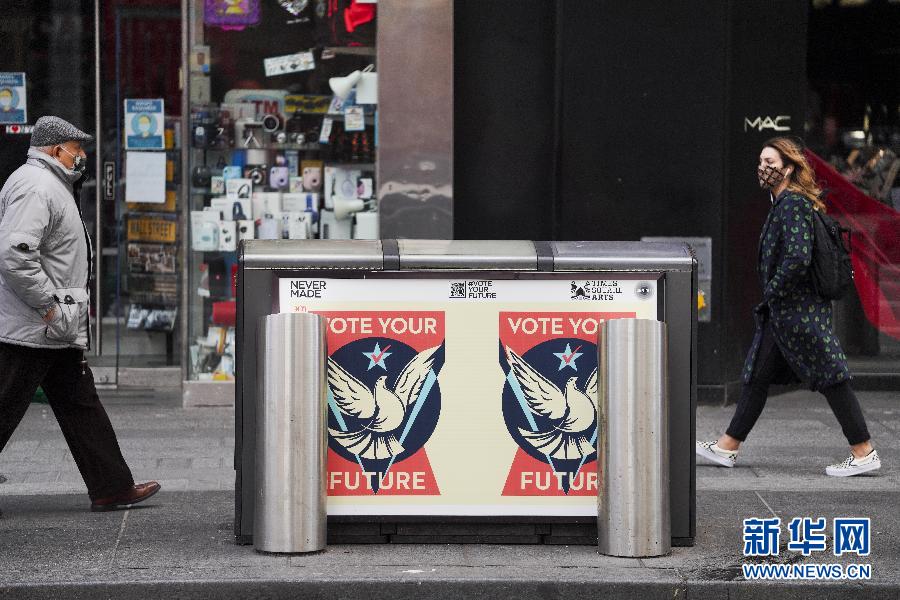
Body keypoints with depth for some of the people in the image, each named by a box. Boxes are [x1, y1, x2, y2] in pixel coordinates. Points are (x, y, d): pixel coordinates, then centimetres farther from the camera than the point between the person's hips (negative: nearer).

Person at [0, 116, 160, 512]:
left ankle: (112, 487, 15)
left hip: (56, 331, 11)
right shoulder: (35, 187, -16)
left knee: (81, 405, 12)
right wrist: (48, 304, -22)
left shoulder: (50, 185, 19)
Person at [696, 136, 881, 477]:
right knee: (757, 376, 12)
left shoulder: (793, 205, -17)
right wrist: (771, 298, 17)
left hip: (800, 311, -10)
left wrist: (772, 291, -15)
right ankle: (727, 448, 17)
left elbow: (798, 257, -27)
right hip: (782, 312, 10)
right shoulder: (782, 204, 14)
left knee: (830, 379, -4)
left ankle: (864, 453, 1)